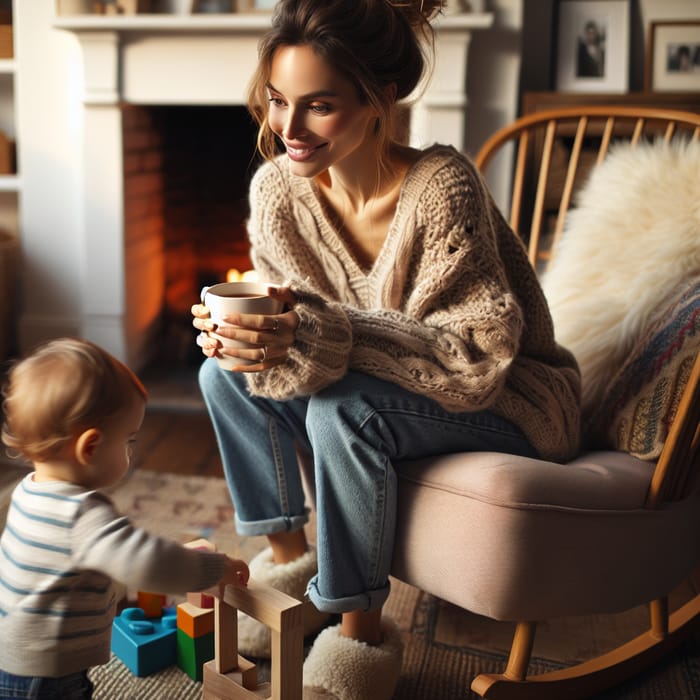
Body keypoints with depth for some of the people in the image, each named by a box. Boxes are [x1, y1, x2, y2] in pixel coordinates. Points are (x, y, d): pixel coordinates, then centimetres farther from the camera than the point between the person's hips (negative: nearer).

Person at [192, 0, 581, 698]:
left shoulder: (441, 188, -28)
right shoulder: (276, 186, -10)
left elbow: (478, 356, -31)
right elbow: (289, 320, -3)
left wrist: (323, 334, -42)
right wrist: (238, 331, -28)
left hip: (507, 407, -6)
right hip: (369, 394, 6)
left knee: (343, 410, -32)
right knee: (224, 373, -9)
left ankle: (362, 631, -11)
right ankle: (288, 556, 6)